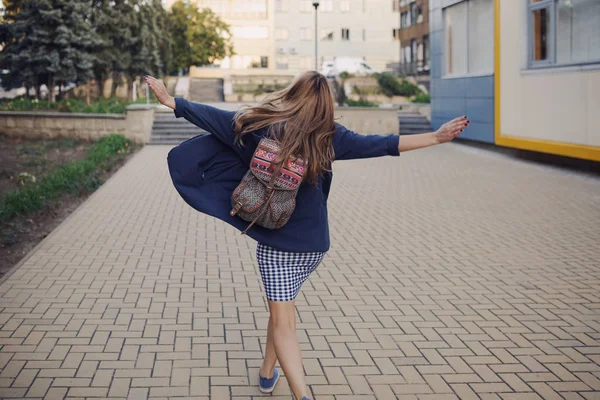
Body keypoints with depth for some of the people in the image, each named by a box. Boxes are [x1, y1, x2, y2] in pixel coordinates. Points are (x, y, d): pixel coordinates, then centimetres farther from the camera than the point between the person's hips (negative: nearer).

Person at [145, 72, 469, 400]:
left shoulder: (261, 124, -8)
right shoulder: (328, 137, -5)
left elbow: (214, 118, -2)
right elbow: (381, 145, -5)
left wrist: (169, 100, 10)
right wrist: (437, 137, 0)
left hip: (274, 241, -3)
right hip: (314, 244, 3)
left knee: (282, 322, -1)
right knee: (284, 303, 25)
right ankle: (267, 373, 38)